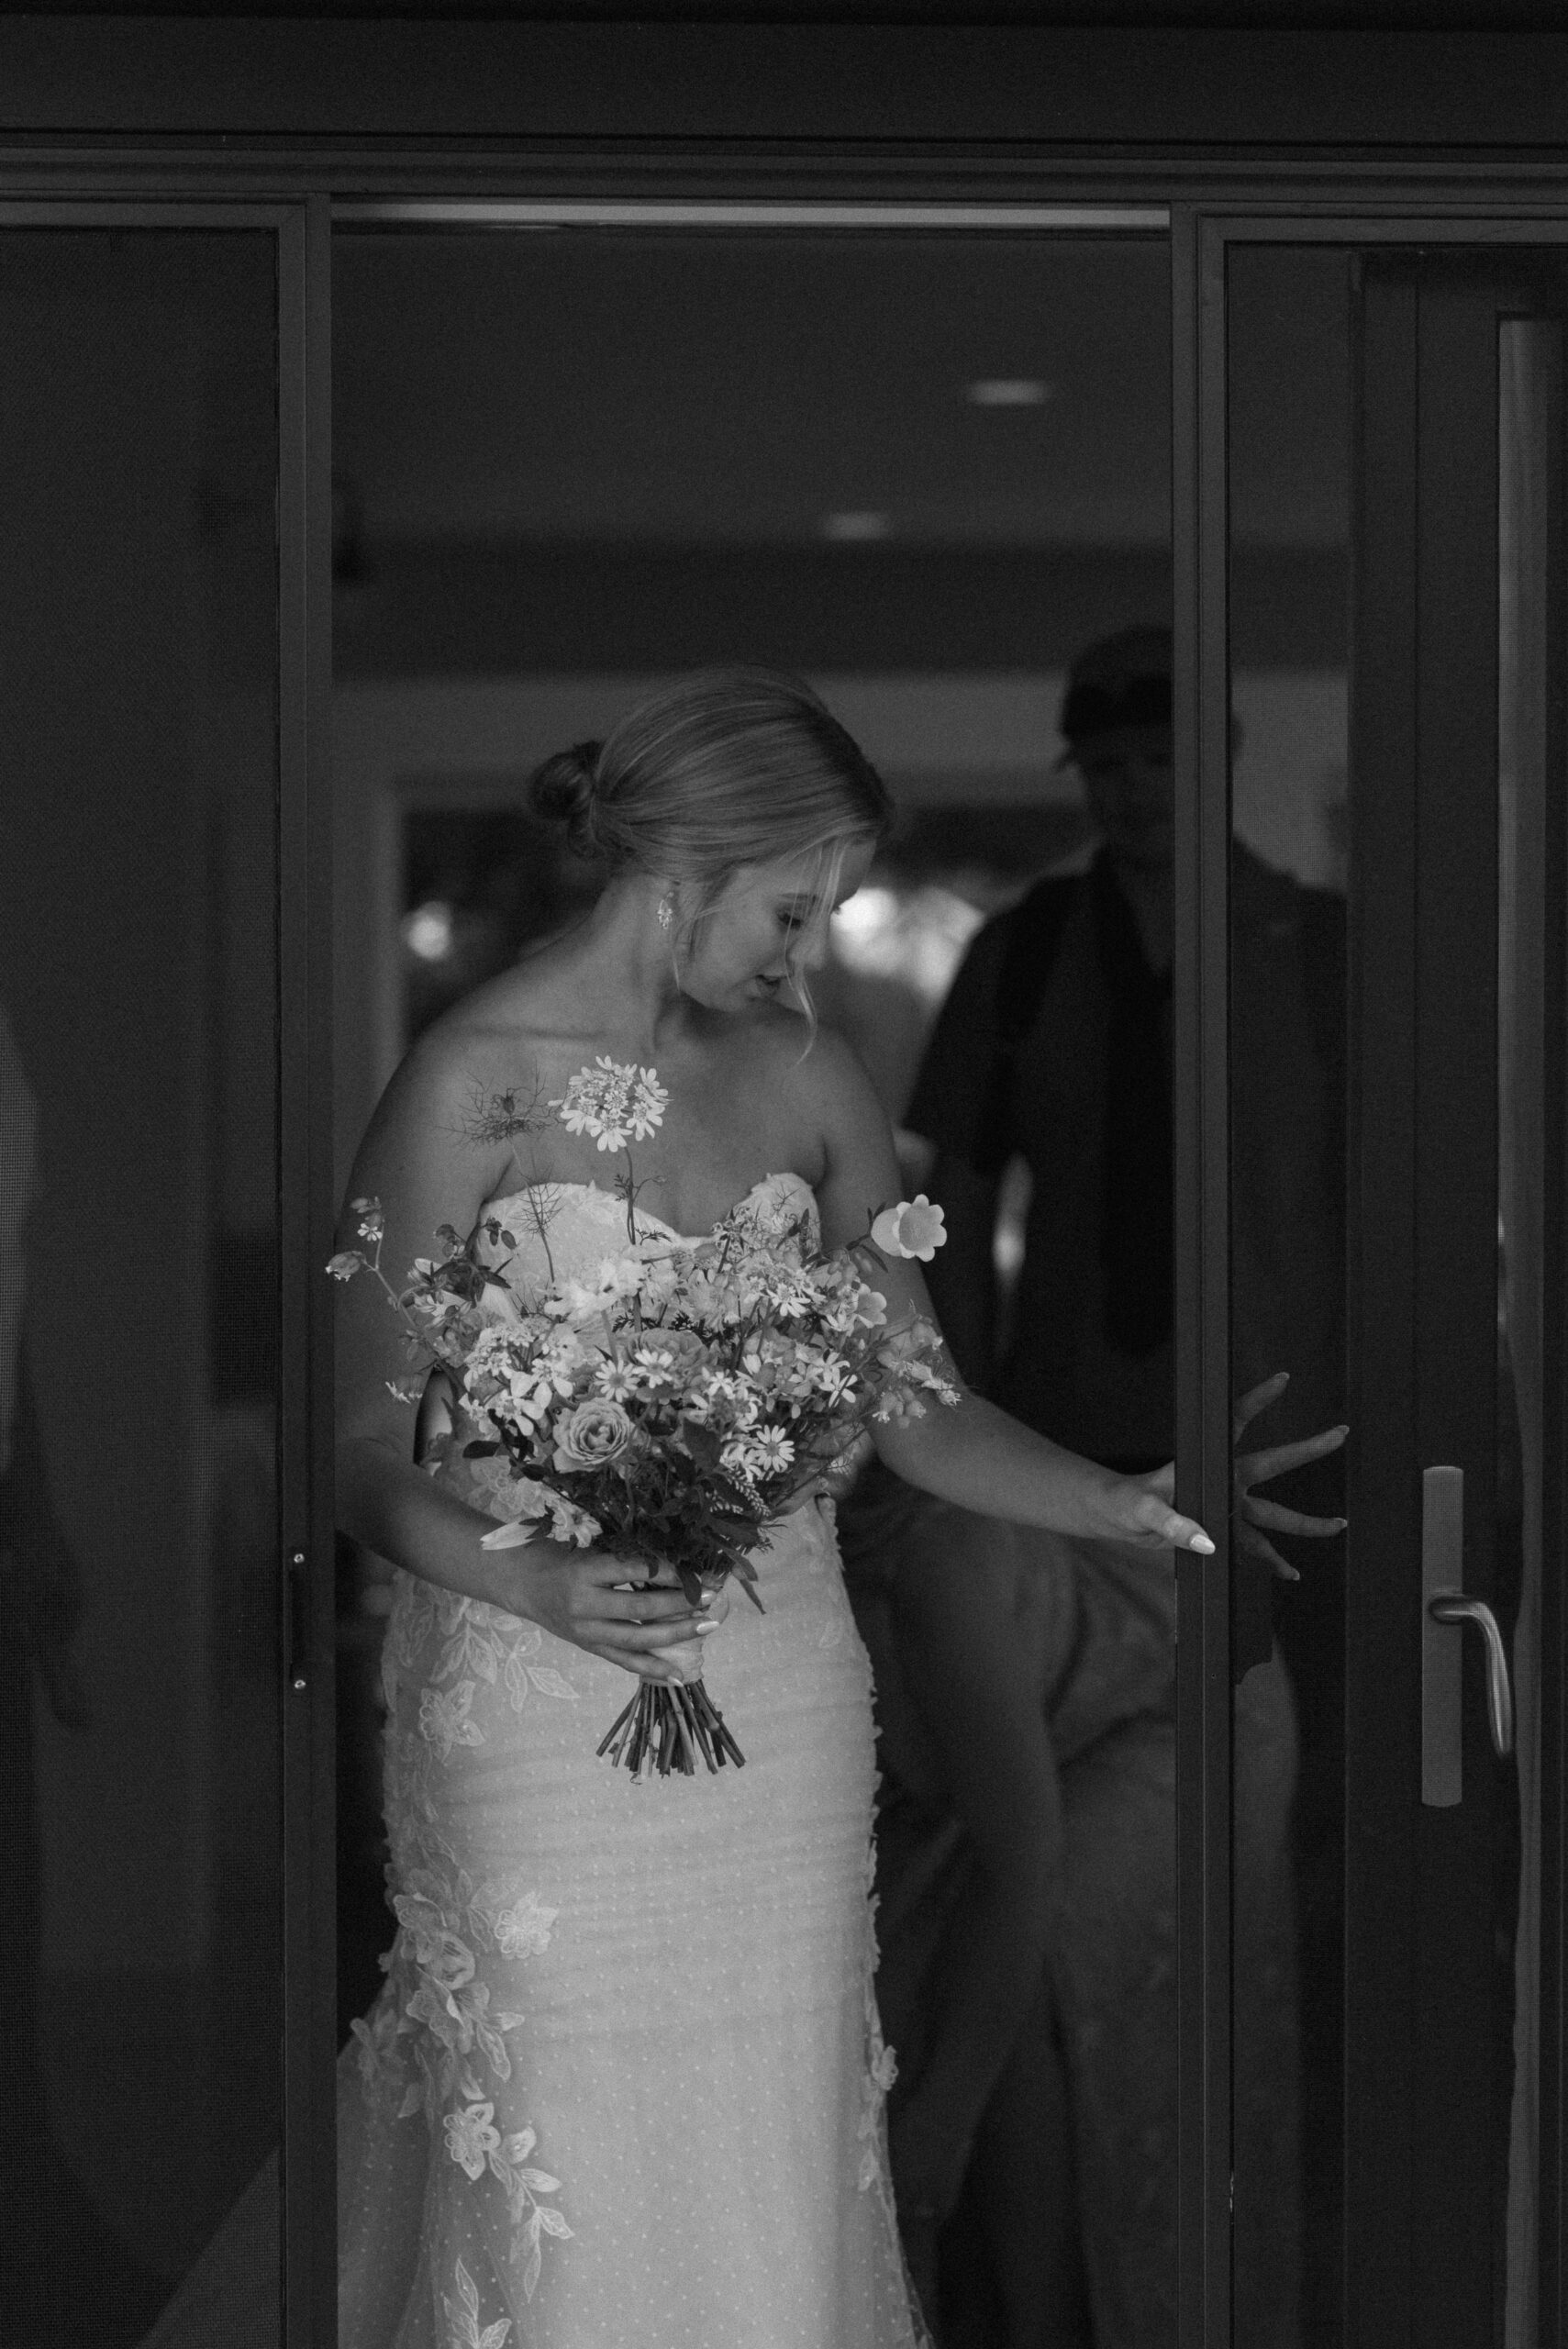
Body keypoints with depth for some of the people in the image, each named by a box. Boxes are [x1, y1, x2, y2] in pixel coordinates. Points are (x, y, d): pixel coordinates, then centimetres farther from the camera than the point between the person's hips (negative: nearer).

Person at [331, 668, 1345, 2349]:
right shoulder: (471, 1085, -8)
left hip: (780, 1690, 4)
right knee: (567, 2190, -1)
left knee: (776, 2163, 6)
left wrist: (1130, 1508, -7)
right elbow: (359, 1439, -9)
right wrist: (534, 1580, -26)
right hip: (544, 1690, -4)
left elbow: (915, 1403, 8)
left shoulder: (808, 1082, 7)